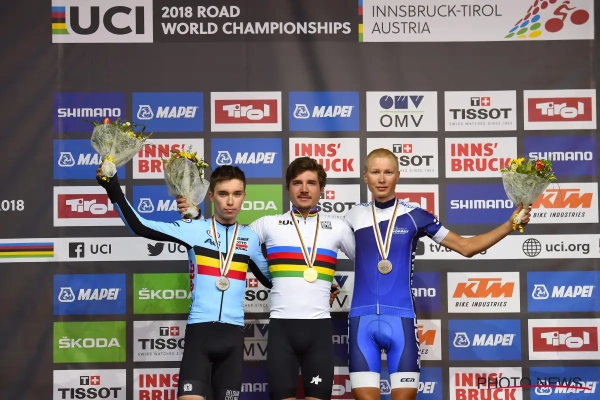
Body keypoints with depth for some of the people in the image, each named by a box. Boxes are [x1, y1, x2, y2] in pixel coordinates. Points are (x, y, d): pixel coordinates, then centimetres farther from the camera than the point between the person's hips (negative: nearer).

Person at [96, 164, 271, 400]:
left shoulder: (251, 238, 10)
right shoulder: (194, 229, 1)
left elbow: (270, 279, 23)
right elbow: (140, 226, -7)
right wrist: (114, 191, -17)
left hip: (233, 333, 3)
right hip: (199, 329, -3)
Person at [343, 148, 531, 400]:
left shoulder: (414, 216, 5)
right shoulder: (354, 217, 9)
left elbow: (466, 247, 6)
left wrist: (510, 225, -3)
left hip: (401, 319, -1)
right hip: (362, 319, 1)